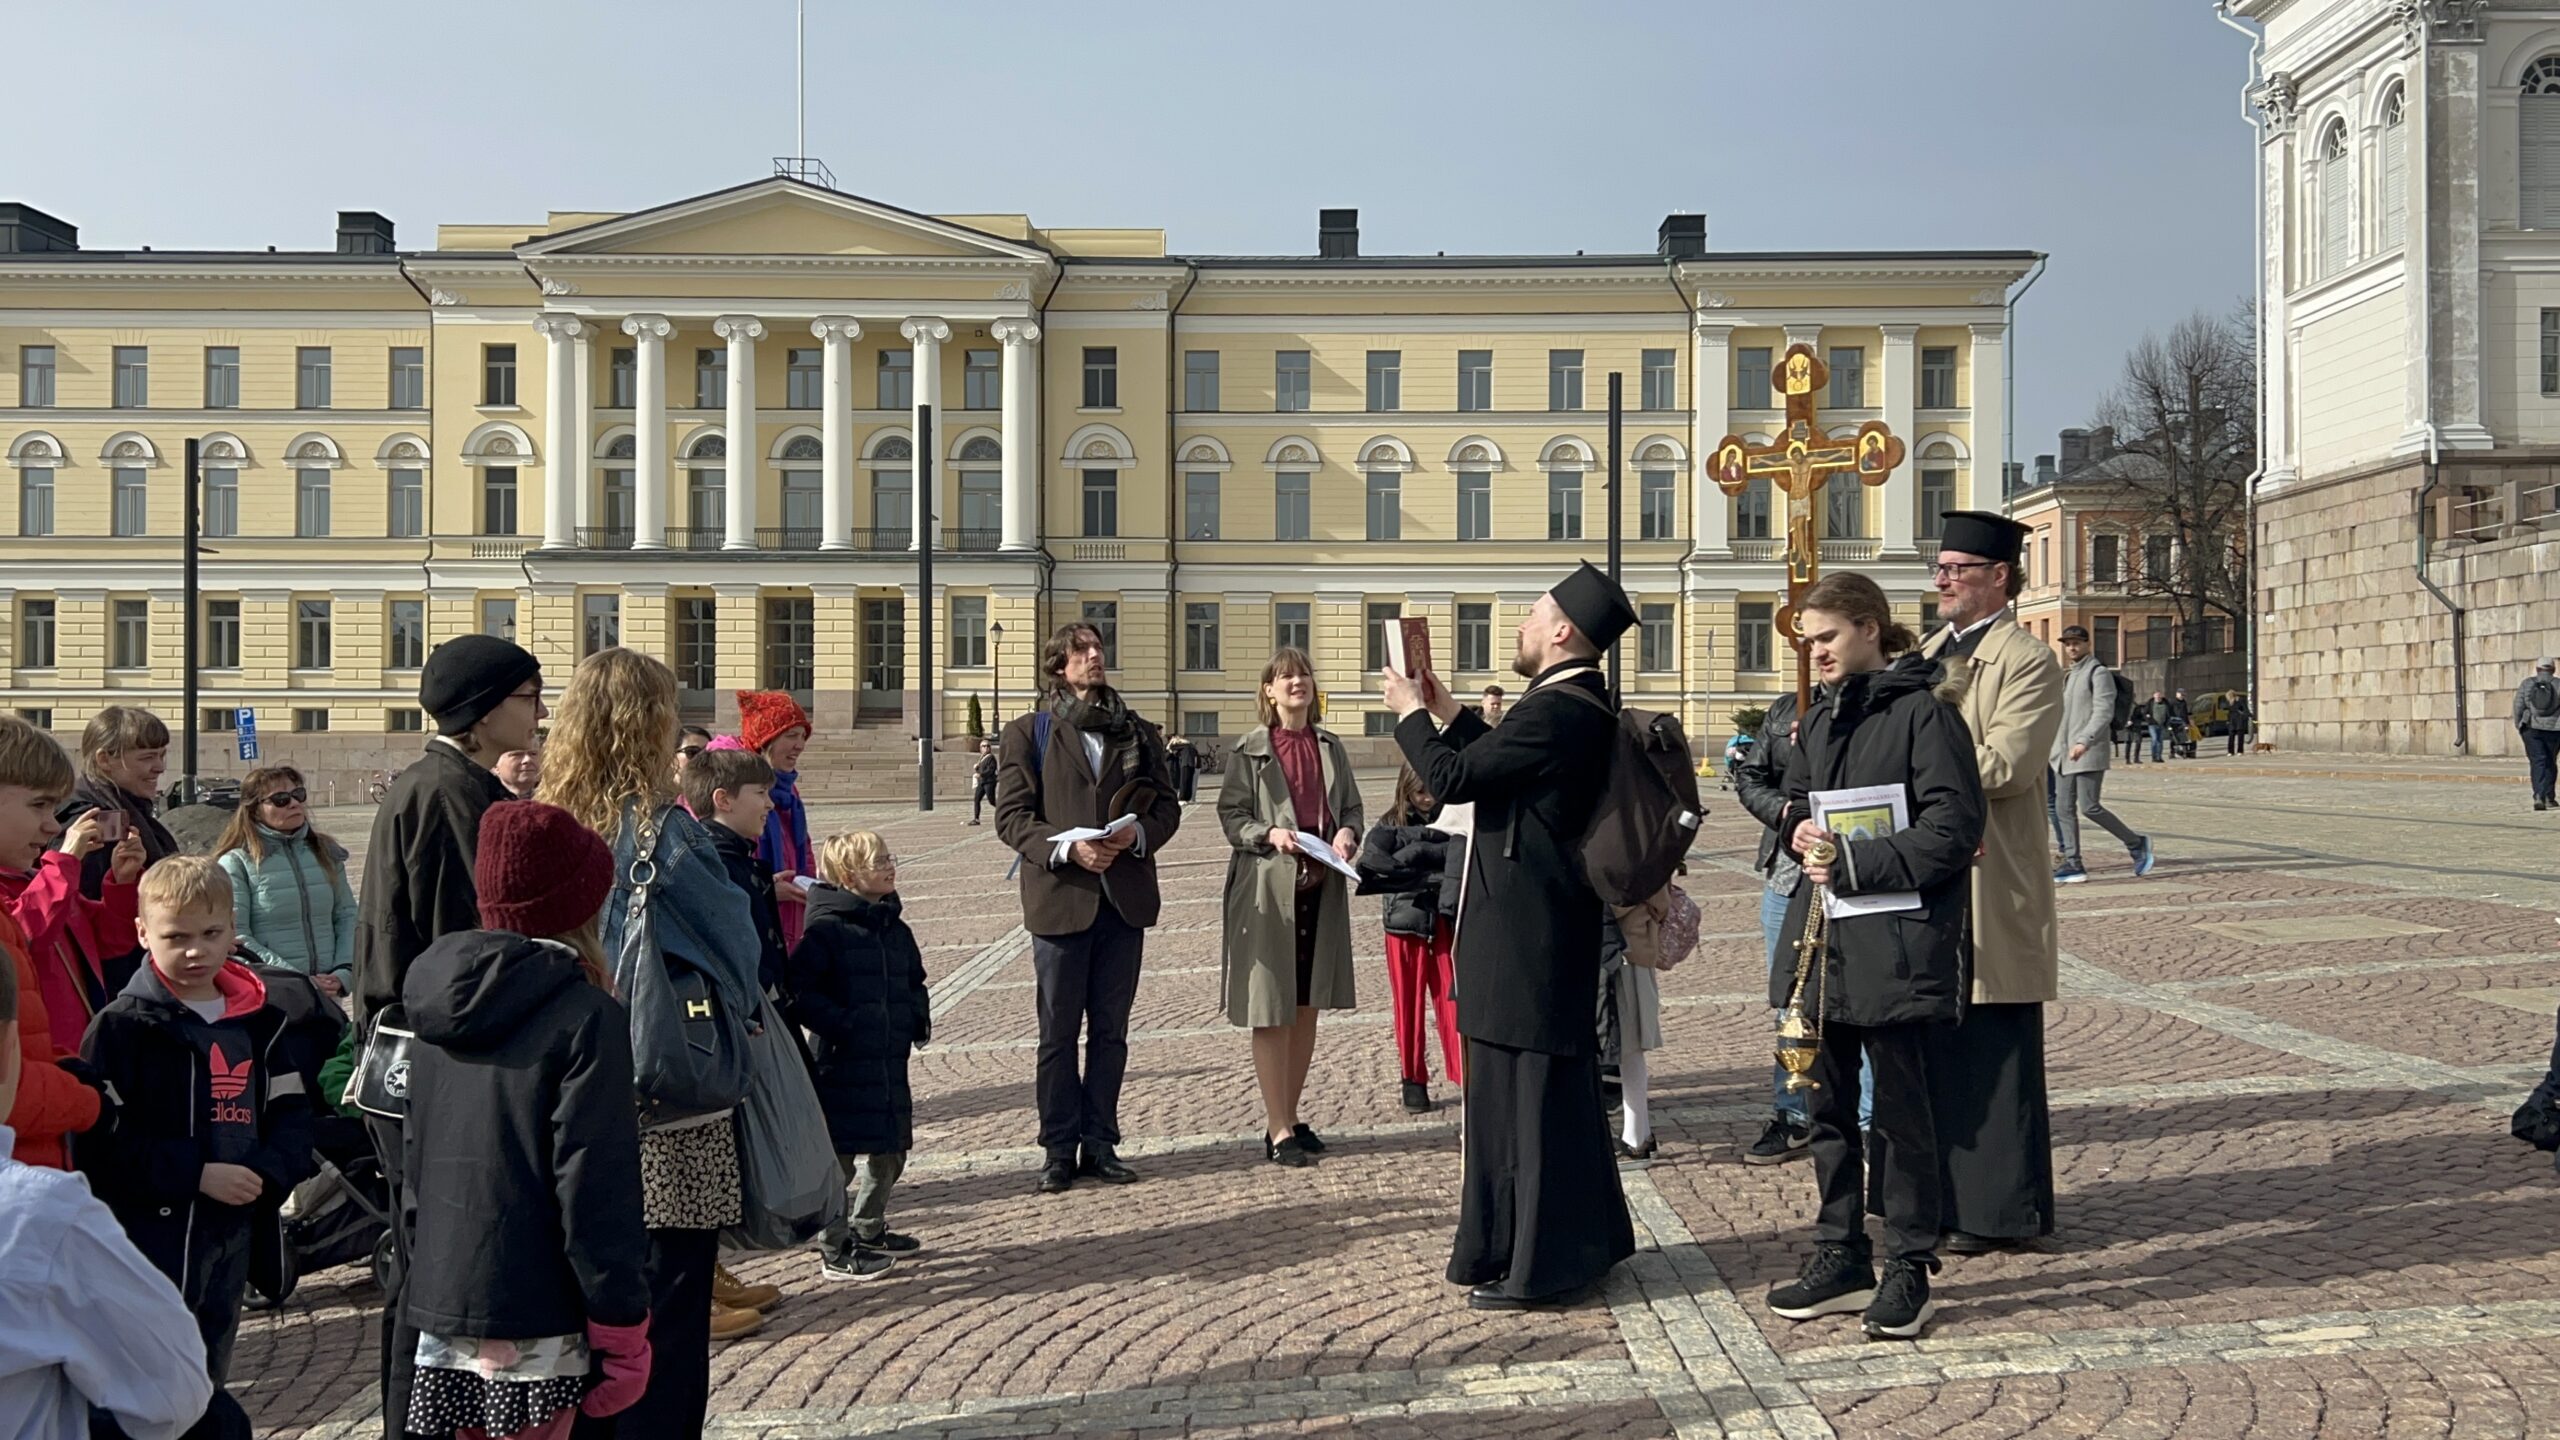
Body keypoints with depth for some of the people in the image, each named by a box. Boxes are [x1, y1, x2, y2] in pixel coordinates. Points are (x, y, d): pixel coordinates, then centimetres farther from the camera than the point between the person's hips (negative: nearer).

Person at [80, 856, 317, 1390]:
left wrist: (267, 1173, -11)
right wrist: (197, 1174, -20)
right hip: (148, 1239, -5)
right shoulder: (122, 1026, -8)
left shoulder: (258, 1023, 9)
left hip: (231, 1239, 5)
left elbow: (291, 1113, 8)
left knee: (210, 1377, 18)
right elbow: (101, 1139, -15)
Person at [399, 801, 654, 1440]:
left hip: (442, 1300, 7)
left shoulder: (439, 1009, 8)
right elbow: (596, 1190, -17)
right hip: (535, 1318, -6)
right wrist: (622, 1327, -11)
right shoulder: (586, 1017, -14)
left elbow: (415, 1159, 16)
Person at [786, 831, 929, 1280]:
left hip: (890, 1062, 8)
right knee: (839, 1158, -1)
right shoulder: (827, 929, -12)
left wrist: (919, 1017, 9)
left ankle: (868, 1230, 35)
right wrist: (837, 1024, -21)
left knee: (891, 1151, 16)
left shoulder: (896, 930, 12)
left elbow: (915, 981, 26)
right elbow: (798, 991, -16)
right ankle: (834, 1251, 10)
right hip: (841, 1066, -8)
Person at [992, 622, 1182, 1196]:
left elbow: (1167, 805, 11)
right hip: (1060, 897, -3)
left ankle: (1100, 1143, 19)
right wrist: (1067, 848, -18)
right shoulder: (1028, 734, 2)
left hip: (1125, 897, 3)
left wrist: (1138, 834, -10)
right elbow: (1011, 815, -4)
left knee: (1110, 1030, 10)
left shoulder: (1139, 733, 13)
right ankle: (1059, 1149, 13)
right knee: (1058, 1032, 4)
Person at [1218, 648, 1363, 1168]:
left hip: (1321, 888, 5)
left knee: (1307, 1008, 12)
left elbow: (1351, 808, 12)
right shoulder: (1250, 749, -3)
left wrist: (1347, 833, -9)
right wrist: (1270, 834, -22)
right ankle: (1278, 1131, 7)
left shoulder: (1331, 746, 9)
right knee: (1272, 1011, -1)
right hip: (1268, 889, -5)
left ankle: (1290, 1117, 26)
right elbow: (1231, 815, -5)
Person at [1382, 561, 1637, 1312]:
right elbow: (1499, 763, 20)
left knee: (1522, 1088, -2)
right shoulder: (1584, 705, 11)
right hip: (1553, 928, 10)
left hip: (1521, 936, -10)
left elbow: (1451, 779, -19)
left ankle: (1532, 1264, 6)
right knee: (1556, 1086, 18)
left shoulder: (1554, 710, -20)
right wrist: (1449, 714, 20)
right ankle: (1580, 1240, 31)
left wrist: (1410, 712, -3)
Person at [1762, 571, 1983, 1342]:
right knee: (1827, 1102, 13)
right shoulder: (1820, 717, 14)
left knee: (1899, 1107, 2)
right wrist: (1800, 826, 0)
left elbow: (1954, 826, -16)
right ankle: (1840, 1256, 24)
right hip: (1822, 937, 8)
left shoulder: (1922, 710, -10)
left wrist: (1854, 864, -18)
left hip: (1894, 941, -7)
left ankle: (1908, 1269, 14)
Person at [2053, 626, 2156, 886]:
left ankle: (2136, 843, 5)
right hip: (2067, 754, 8)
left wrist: (2084, 742, -26)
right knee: (2067, 809, 3)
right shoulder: (2070, 676, 21)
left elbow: (2103, 711, -15)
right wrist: (2051, 747, 22)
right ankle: (2073, 865, 4)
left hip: (2089, 752, -8)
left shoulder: (2098, 673, -5)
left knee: (2089, 807, -12)